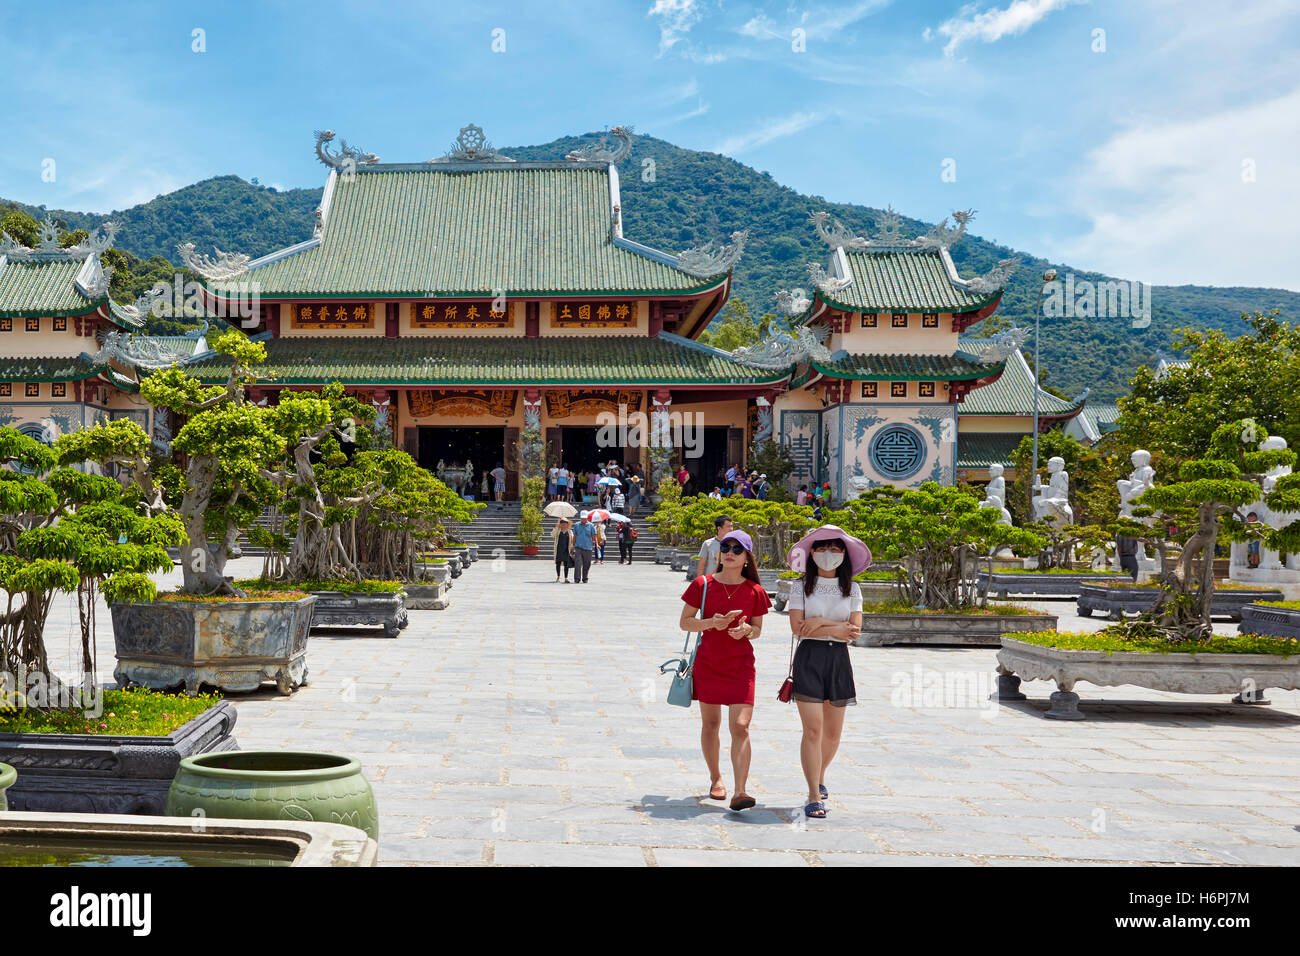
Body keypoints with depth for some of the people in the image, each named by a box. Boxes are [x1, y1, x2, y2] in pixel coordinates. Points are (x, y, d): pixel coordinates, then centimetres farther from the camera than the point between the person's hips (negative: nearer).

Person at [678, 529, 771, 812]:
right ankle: (715, 778, 33)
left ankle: (739, 792, -15)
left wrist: (746, 630, -14)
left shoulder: (755, 592, -1)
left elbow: (758, 629, 9)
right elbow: (684, 622, 1)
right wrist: (711, 623, -17)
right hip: (707, 664, 1)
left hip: (741, 666, -1)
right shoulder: (702, 584, -3)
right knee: (710, 724, 11)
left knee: (740, 726, -12)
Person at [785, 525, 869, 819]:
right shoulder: (801, 586, 1)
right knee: (813, 729, -10)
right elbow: (797, 627, -9)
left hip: (839, 660, 3)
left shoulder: (851, 589, 8)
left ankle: (819, 777, 37)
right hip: (809, 659, -3)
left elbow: (855, 630, -2)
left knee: (833, 732, 10)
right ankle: (814, 795, -4)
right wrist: (835, 630, -10)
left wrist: (821, 622, -12)